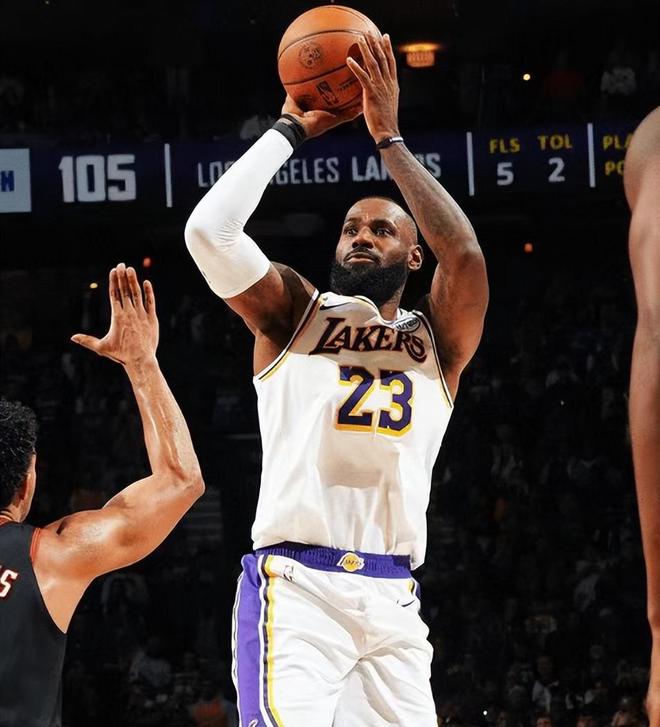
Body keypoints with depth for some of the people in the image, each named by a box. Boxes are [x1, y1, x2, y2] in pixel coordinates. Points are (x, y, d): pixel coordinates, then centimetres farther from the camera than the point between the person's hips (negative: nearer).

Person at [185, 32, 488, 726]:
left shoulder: (437, 340, 15)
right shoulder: (294, 313, 13)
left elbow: (466, 254, -6)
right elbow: (209, 231, -4)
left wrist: (389, 137, -2)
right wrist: (290, 130, 4)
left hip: (391, 599, 3)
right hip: (294, 586, -3)